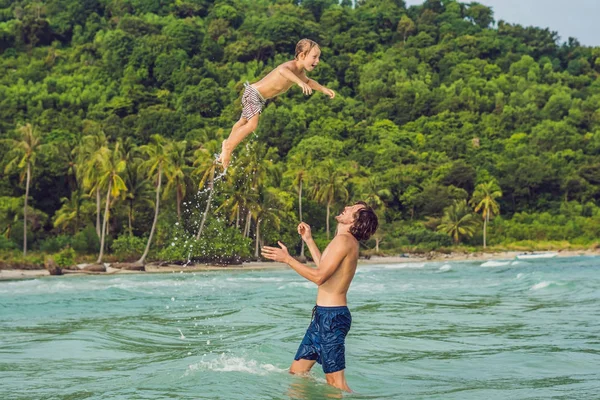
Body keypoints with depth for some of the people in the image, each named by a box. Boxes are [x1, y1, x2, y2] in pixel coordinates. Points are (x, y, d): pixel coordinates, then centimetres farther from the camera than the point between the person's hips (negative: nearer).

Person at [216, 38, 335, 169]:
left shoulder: (300, 73, 1)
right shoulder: (291, 66, -29)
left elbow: (308, 81, 26)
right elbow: (282, 70, -55)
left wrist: (323, 89, 17)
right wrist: (299, 82, -65)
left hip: (260, 98, 10)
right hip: (253, 93, -10)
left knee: (244, 122, 25)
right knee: (252, 124, -23)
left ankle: (228, 143, 44)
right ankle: (228, 148, -13)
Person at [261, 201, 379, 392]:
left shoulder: (344, 240, -16)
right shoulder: (347, 241, 15)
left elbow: (319, 276, -23)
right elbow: (326, 268, 30)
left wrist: (287, 259, -17)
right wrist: (308, 240, 31)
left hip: (332, 316, -10)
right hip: (324, 314, 10)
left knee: (336, 382, -8)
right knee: (296, 372, 15)